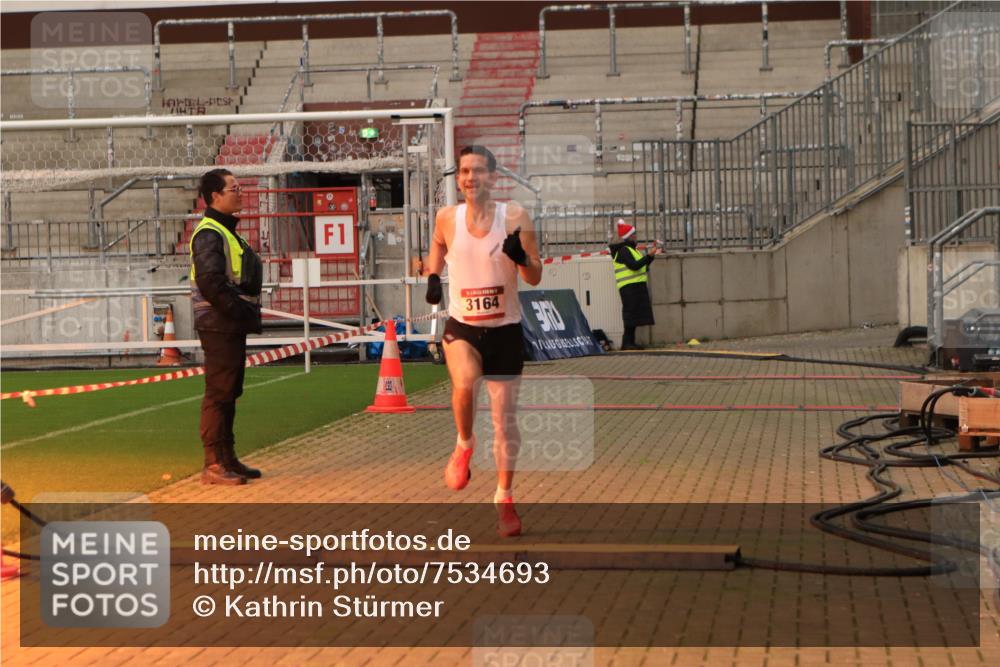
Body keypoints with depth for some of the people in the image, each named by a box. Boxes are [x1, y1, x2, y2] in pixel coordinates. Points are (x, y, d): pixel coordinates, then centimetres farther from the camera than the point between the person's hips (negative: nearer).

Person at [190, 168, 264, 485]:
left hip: (233, 326, 10)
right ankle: (213, 465, -5)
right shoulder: (208, 234, -13)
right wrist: (241, 312, -19)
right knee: (218, 393, -8)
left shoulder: (226, 231, 19)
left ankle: (227, 459, 21)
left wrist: (248, 313, 11)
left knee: (228, 393, 14)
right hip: (219, 326, -10)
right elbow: (210, 282, -24)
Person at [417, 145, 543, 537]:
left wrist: (521, 258, -25)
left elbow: (535, 278, -5)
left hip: (505, 330, 0)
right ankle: (464, 446, -1)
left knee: (505, 416, 4)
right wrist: (432, 277, 1)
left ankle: (504, 498, 21)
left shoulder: (515, 218, -8)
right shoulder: (446, 218, -3)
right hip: (461, 326, 0)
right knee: (464, 383, -31)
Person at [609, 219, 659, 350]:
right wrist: (649, 256, -22)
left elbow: (642, 266, 23)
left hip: (637, 286, 10)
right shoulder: (623, 251, -12)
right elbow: (634, 266, -23)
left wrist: (651, 256, 14)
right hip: (629, 287, -10)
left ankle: (630, 342, 12)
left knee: (635, 315, 9)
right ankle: (627, 342, -11)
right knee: (631, 313, -11)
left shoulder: (630, 249, 21)